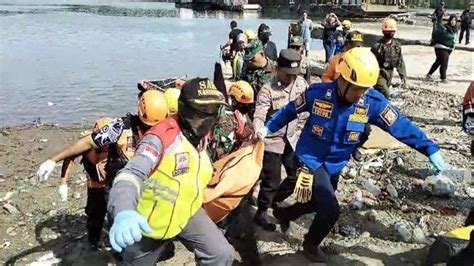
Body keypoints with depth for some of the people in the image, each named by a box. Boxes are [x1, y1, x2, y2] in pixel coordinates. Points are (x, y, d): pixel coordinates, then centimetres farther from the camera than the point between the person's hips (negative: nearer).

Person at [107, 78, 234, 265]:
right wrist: (124, 213, -62)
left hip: (187, 212, 6)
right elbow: (131, 174, -44)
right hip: (150, 219, -6)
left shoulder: (200, 135, -4)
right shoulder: (163, 135, -30)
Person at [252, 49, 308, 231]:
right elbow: (259, 116, -25)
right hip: (272, 140, -6)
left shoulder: (301, 83, -4)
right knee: (271, 180, -1)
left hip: (292, 138, 6)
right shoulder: (267, 90, -19)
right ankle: (261, 213, 18)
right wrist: (259, 134, -44)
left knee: (298, 175, 17)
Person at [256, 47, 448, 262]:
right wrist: (268, 128, 2)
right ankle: (311, 244, 18)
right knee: (330, 210, -13)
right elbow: (290, 111, -4)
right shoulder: (318, 93, -21)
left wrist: (431, 149, -18)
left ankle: (284, 213, 54)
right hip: (310, 159, -4)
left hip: (335, 165, 5)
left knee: (316, 203, 23)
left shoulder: (373, 102, -19)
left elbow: (400, 126, -16)